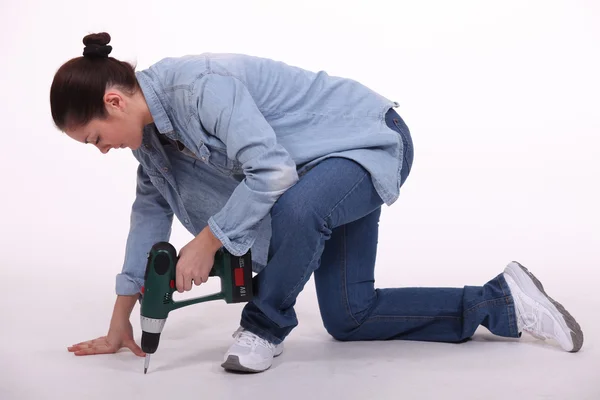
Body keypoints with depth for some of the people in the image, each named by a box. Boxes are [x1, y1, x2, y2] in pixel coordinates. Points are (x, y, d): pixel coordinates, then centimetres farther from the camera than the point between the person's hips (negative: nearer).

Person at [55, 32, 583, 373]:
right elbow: (150, 208, 6)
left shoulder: (198, 85, -30)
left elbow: (272, 170, -36)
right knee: (348, 318, 8)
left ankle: (266, 327, -13)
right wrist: (119, 325, 6)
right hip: (333, 167, 10)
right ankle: (498, 301, 16)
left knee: (296, 209, -42)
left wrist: (206, 244, -24)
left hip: (373, 141, -10)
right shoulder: (151, 124, -1)